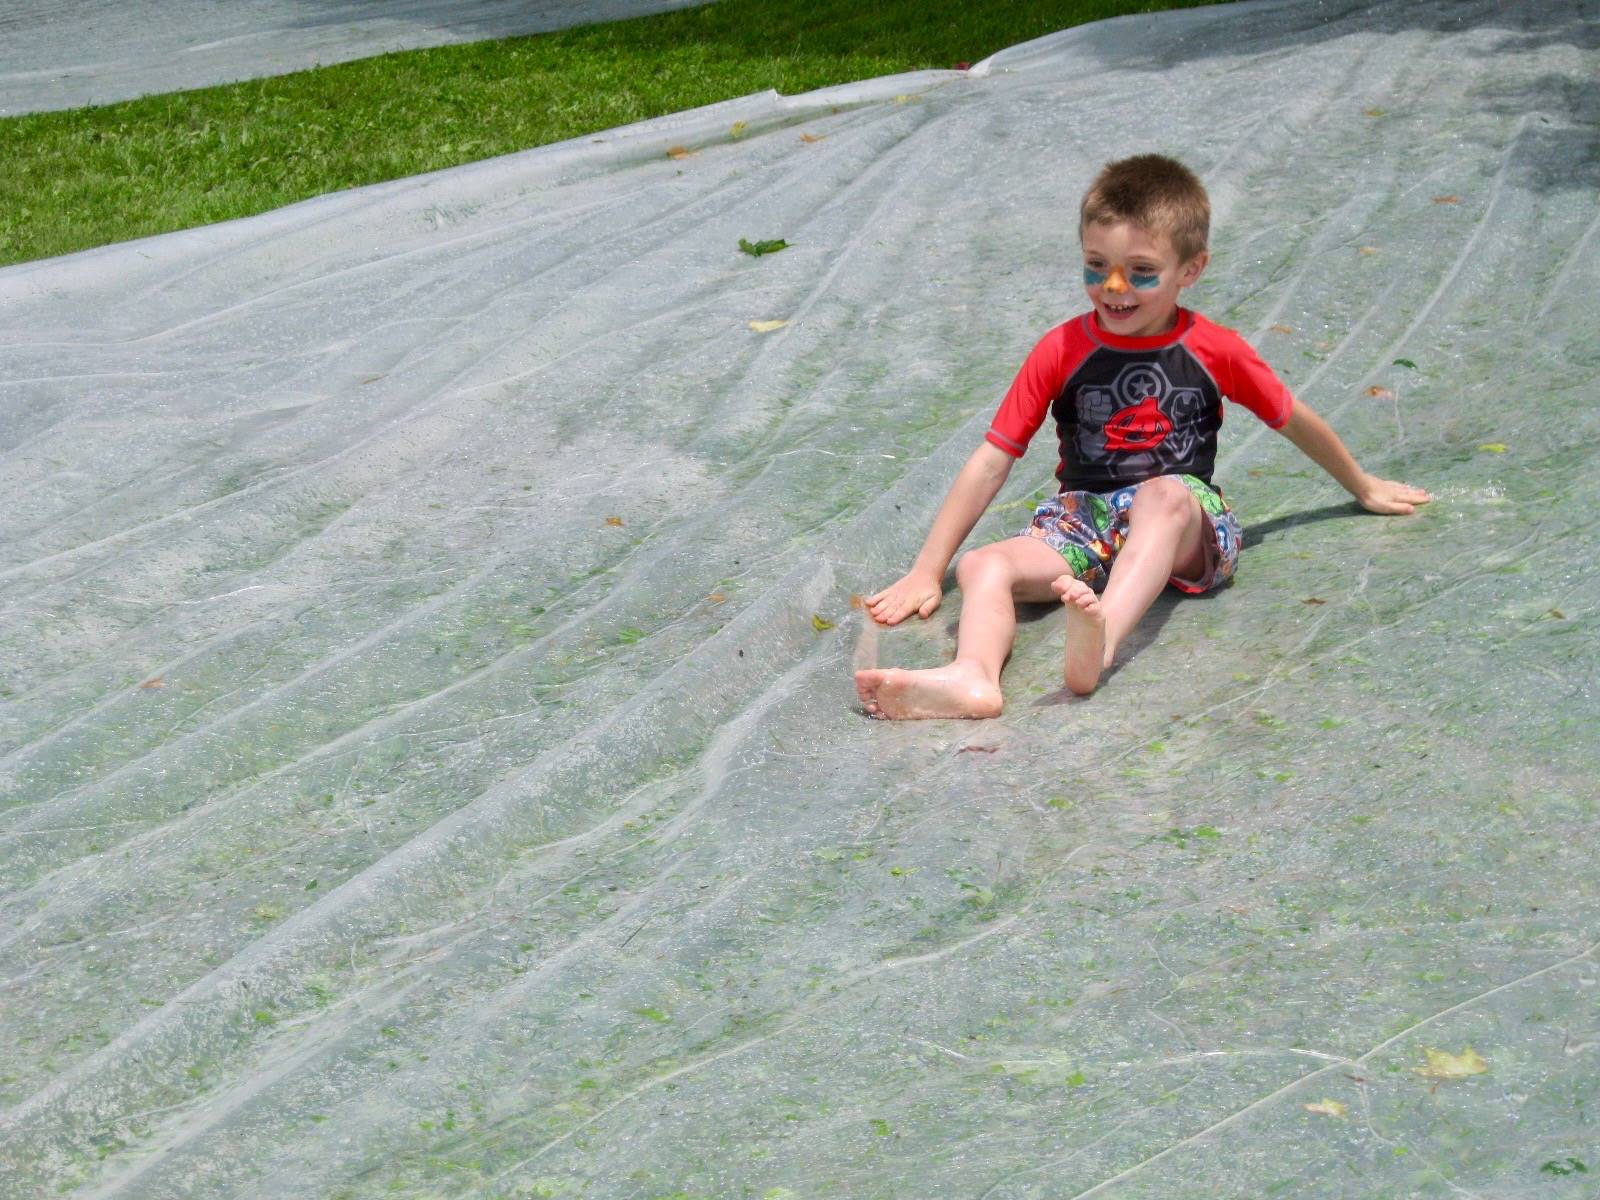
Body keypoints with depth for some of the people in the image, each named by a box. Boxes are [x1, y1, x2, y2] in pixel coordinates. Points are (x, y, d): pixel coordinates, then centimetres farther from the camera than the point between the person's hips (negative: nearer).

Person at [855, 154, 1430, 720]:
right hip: (1085, 523, 2)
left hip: (1188, 528, -2)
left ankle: (1099, 642, -61)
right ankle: (973, 676, -56)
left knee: (1163, 493, -37)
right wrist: (926, 571, -4)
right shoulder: (1061, 351, 1)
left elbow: (1294, 419, 18)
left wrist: (1365, 487, 32)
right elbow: (992, 461, -1)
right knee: (983, 565, -25)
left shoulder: (1215, 351, 1)